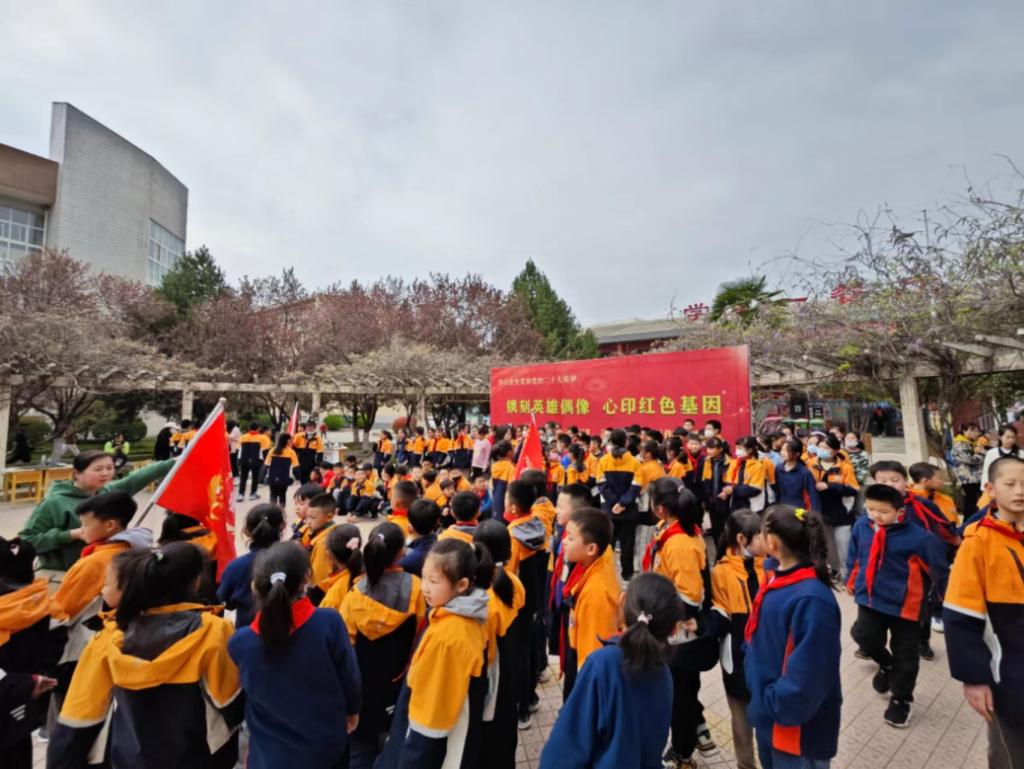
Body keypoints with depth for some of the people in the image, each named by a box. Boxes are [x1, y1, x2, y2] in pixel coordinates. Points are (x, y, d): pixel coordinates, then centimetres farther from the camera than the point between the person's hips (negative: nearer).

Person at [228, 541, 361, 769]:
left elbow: (245, 690, -3)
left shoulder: (241, 642, -24)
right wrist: (353, 710, 7)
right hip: (328, 744, 0)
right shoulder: (329, 622, -30)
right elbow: (350, 676, -15)